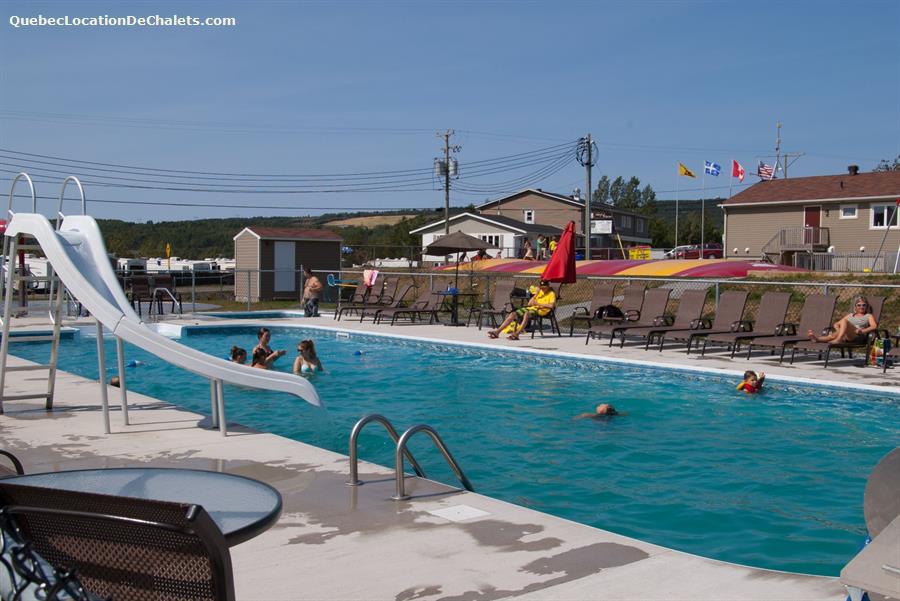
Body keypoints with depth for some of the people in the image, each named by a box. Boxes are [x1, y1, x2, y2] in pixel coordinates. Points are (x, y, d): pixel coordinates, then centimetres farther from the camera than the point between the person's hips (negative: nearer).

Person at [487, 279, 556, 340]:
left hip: (542, 311, -7)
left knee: (527, 314, -39)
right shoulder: (539, 292, 23)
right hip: (531, 308, 7)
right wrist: (536, 294, 4)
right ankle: (497, 332, -15)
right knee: (513, 314, -10)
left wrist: (538, 304, -15)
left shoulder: (551, 294, 2)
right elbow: (529, 303, 16)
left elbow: (552, 305, -19)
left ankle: (516, 334, -49)